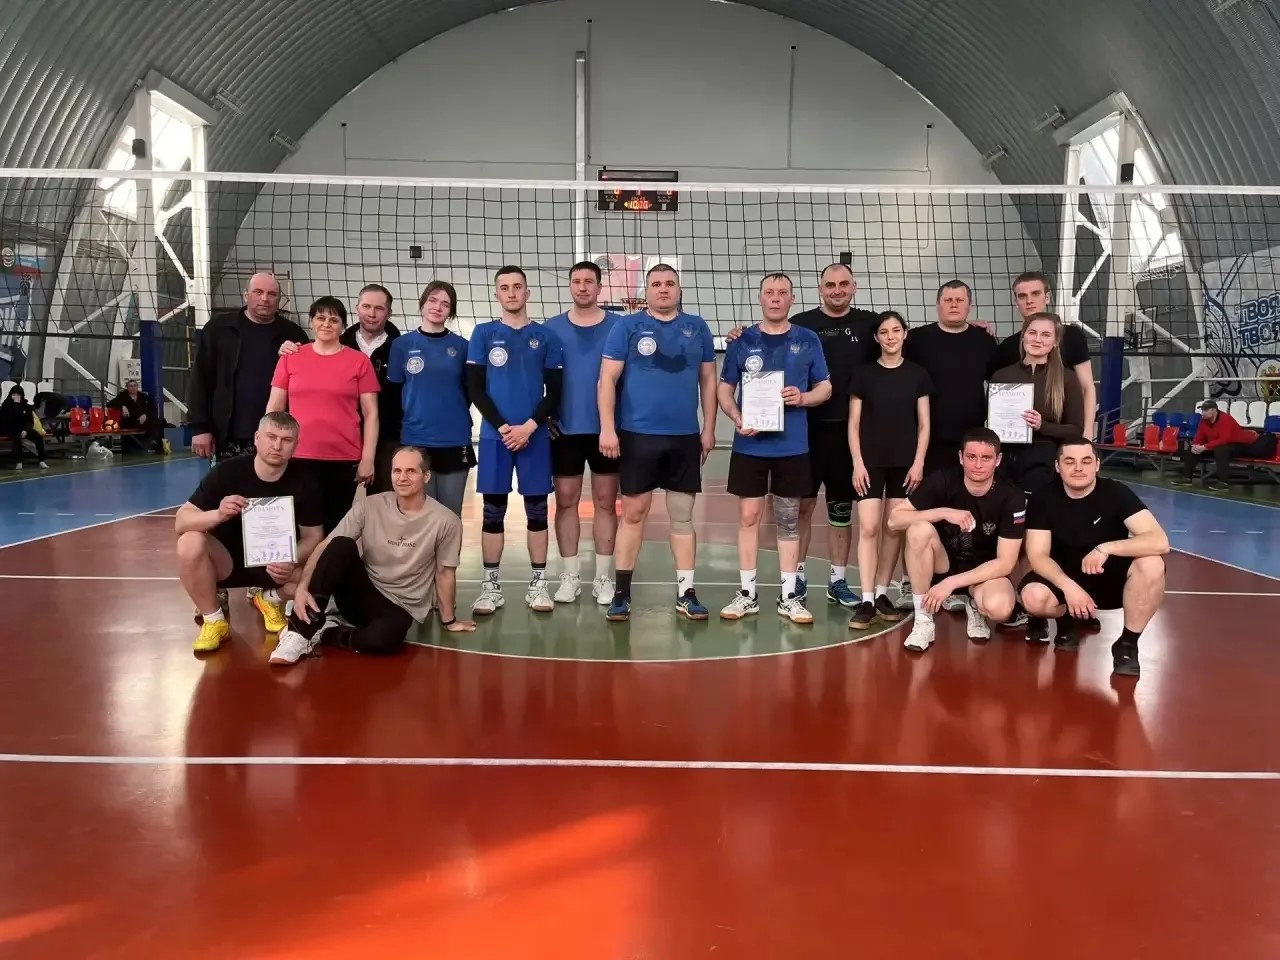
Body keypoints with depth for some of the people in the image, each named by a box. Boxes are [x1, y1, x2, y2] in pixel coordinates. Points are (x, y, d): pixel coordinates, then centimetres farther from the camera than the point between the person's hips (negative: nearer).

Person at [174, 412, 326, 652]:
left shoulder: (304, 481, -15)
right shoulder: (227, 471, -18)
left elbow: (313, 535, -8)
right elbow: (181, 522, -19)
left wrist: (292, 561, -30)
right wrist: (218, 514, -40)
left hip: (277, 562, 1)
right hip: (228, 557, -1)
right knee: (190, 543, -31)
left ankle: (271, 599, 10)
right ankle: (214, 619, -6)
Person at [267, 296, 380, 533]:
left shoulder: (359, 361, 2)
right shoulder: (290, 357, 7)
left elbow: (371, 413, 2)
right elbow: (274, 408, 10)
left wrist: (368, 458, -4)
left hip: (344, 459, -1)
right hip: (299, 457, 1)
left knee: (335, 524, 4)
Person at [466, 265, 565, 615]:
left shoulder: (546, 336, 7)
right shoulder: (483, 334, 6)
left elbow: (555, 392, 3)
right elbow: (475, 389, 1)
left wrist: (529, 426, -10)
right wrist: (502, 427, -9)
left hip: (535, 435, 0)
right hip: (495, 435, 0)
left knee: (537, 510, 4)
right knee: (493, 511, 3)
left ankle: (538, 583, 12)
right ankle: (491, 585, 11)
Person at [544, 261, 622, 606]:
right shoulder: (552, 328, 5)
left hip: (606, 428, -1)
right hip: (565, 428, 1)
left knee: (605, 502, 6)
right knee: (566, 501, 5)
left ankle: (604, 577, 14)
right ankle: (570, 576, 15)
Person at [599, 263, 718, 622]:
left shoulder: (697, 327, 9)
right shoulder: (627, 326, 1)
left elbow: (708, 380, 11)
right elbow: (607, 379, -3)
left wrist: (709, 428, 5)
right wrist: (607, 429, -11)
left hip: (685, 436, 2)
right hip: (637, 434, -2)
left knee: (683, 515, 7)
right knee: (633, 513, 3)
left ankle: (686, 593, 14)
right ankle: (621, 592, 12)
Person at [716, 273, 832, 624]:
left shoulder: (808, 341, 5)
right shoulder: (743, 341, 4)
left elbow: (825, 387, 8)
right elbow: (724, 389, 6)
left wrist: (803, 398, -13)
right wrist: (738, 419, -12)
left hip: (792, 445, 0)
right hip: (750, 445, 0)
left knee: (788, 520, 7)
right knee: (748, 517, 3)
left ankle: (789, 596, 15)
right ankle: (747, 594, 13)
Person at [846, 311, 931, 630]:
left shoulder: (917, 374, 5)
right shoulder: (864, 373, 2)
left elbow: (924, 424, 6)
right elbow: (854, 424, 1)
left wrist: (918, 462, -4)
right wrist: (858, 463, -7)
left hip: (905, 463, 2)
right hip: (870, 461, -1)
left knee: (895, 529, 6)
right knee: (868, 528, -8)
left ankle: (882, 594, 17)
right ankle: (866, 600, -7)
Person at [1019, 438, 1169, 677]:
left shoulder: (1116, 493, -15)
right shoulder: (1044, 500, -12)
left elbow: (1160, 541, -26)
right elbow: (1037, 555, -16)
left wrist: (1106, 548, -36)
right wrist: (1068, 586, -33)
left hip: (1110, 577, 0)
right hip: (1065, 579, 0)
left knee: (1151, 563, -32)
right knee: (1034, 597, -33)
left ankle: (1128, 643, -11)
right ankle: (1067, 619, 6)